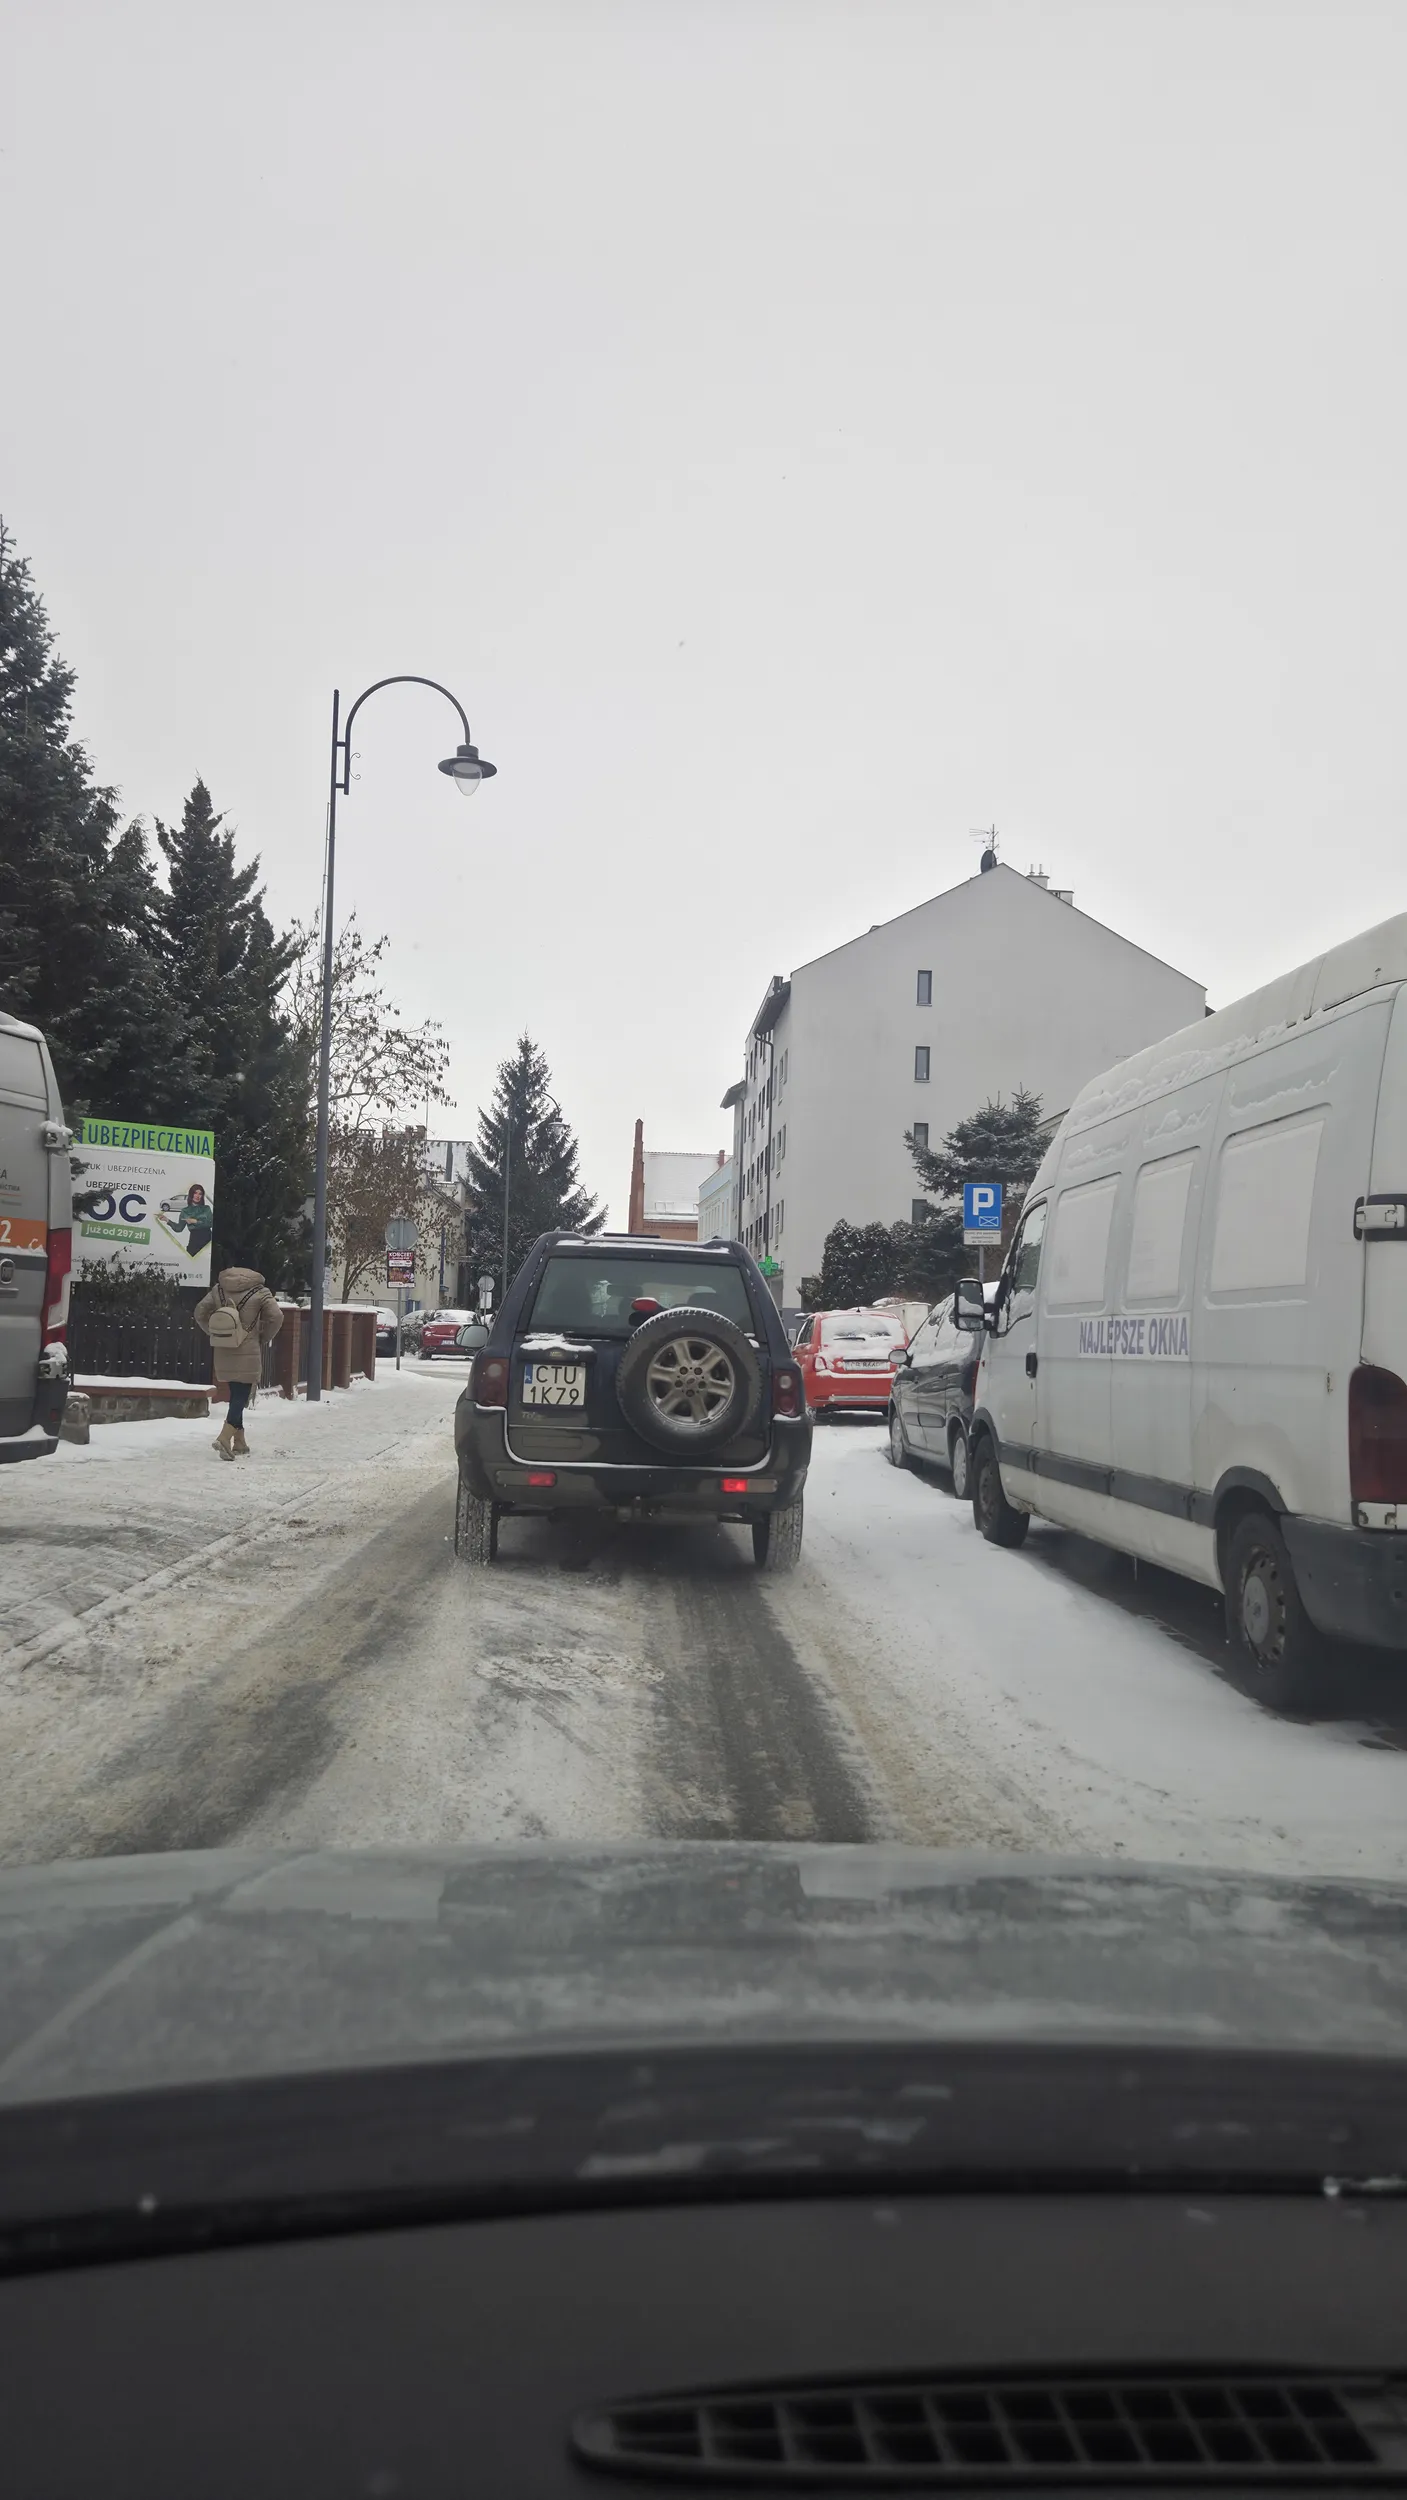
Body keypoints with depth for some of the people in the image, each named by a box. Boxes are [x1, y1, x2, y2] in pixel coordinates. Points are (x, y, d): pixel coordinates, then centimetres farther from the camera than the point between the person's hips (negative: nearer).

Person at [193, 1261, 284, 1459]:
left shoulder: (218, 1289, 5)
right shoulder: (260, 1293, -6)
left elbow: (199, 1313, 5)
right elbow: (276, 1317, -13)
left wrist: (214, 1334, 13)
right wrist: (264, 1338, 1)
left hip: (223, 1354, 5)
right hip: (247, 1355, -5)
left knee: (236, 1396, 16)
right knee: (241, 1397, -3)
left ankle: (239, 1442, 21)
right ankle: (224, 1437, -21)